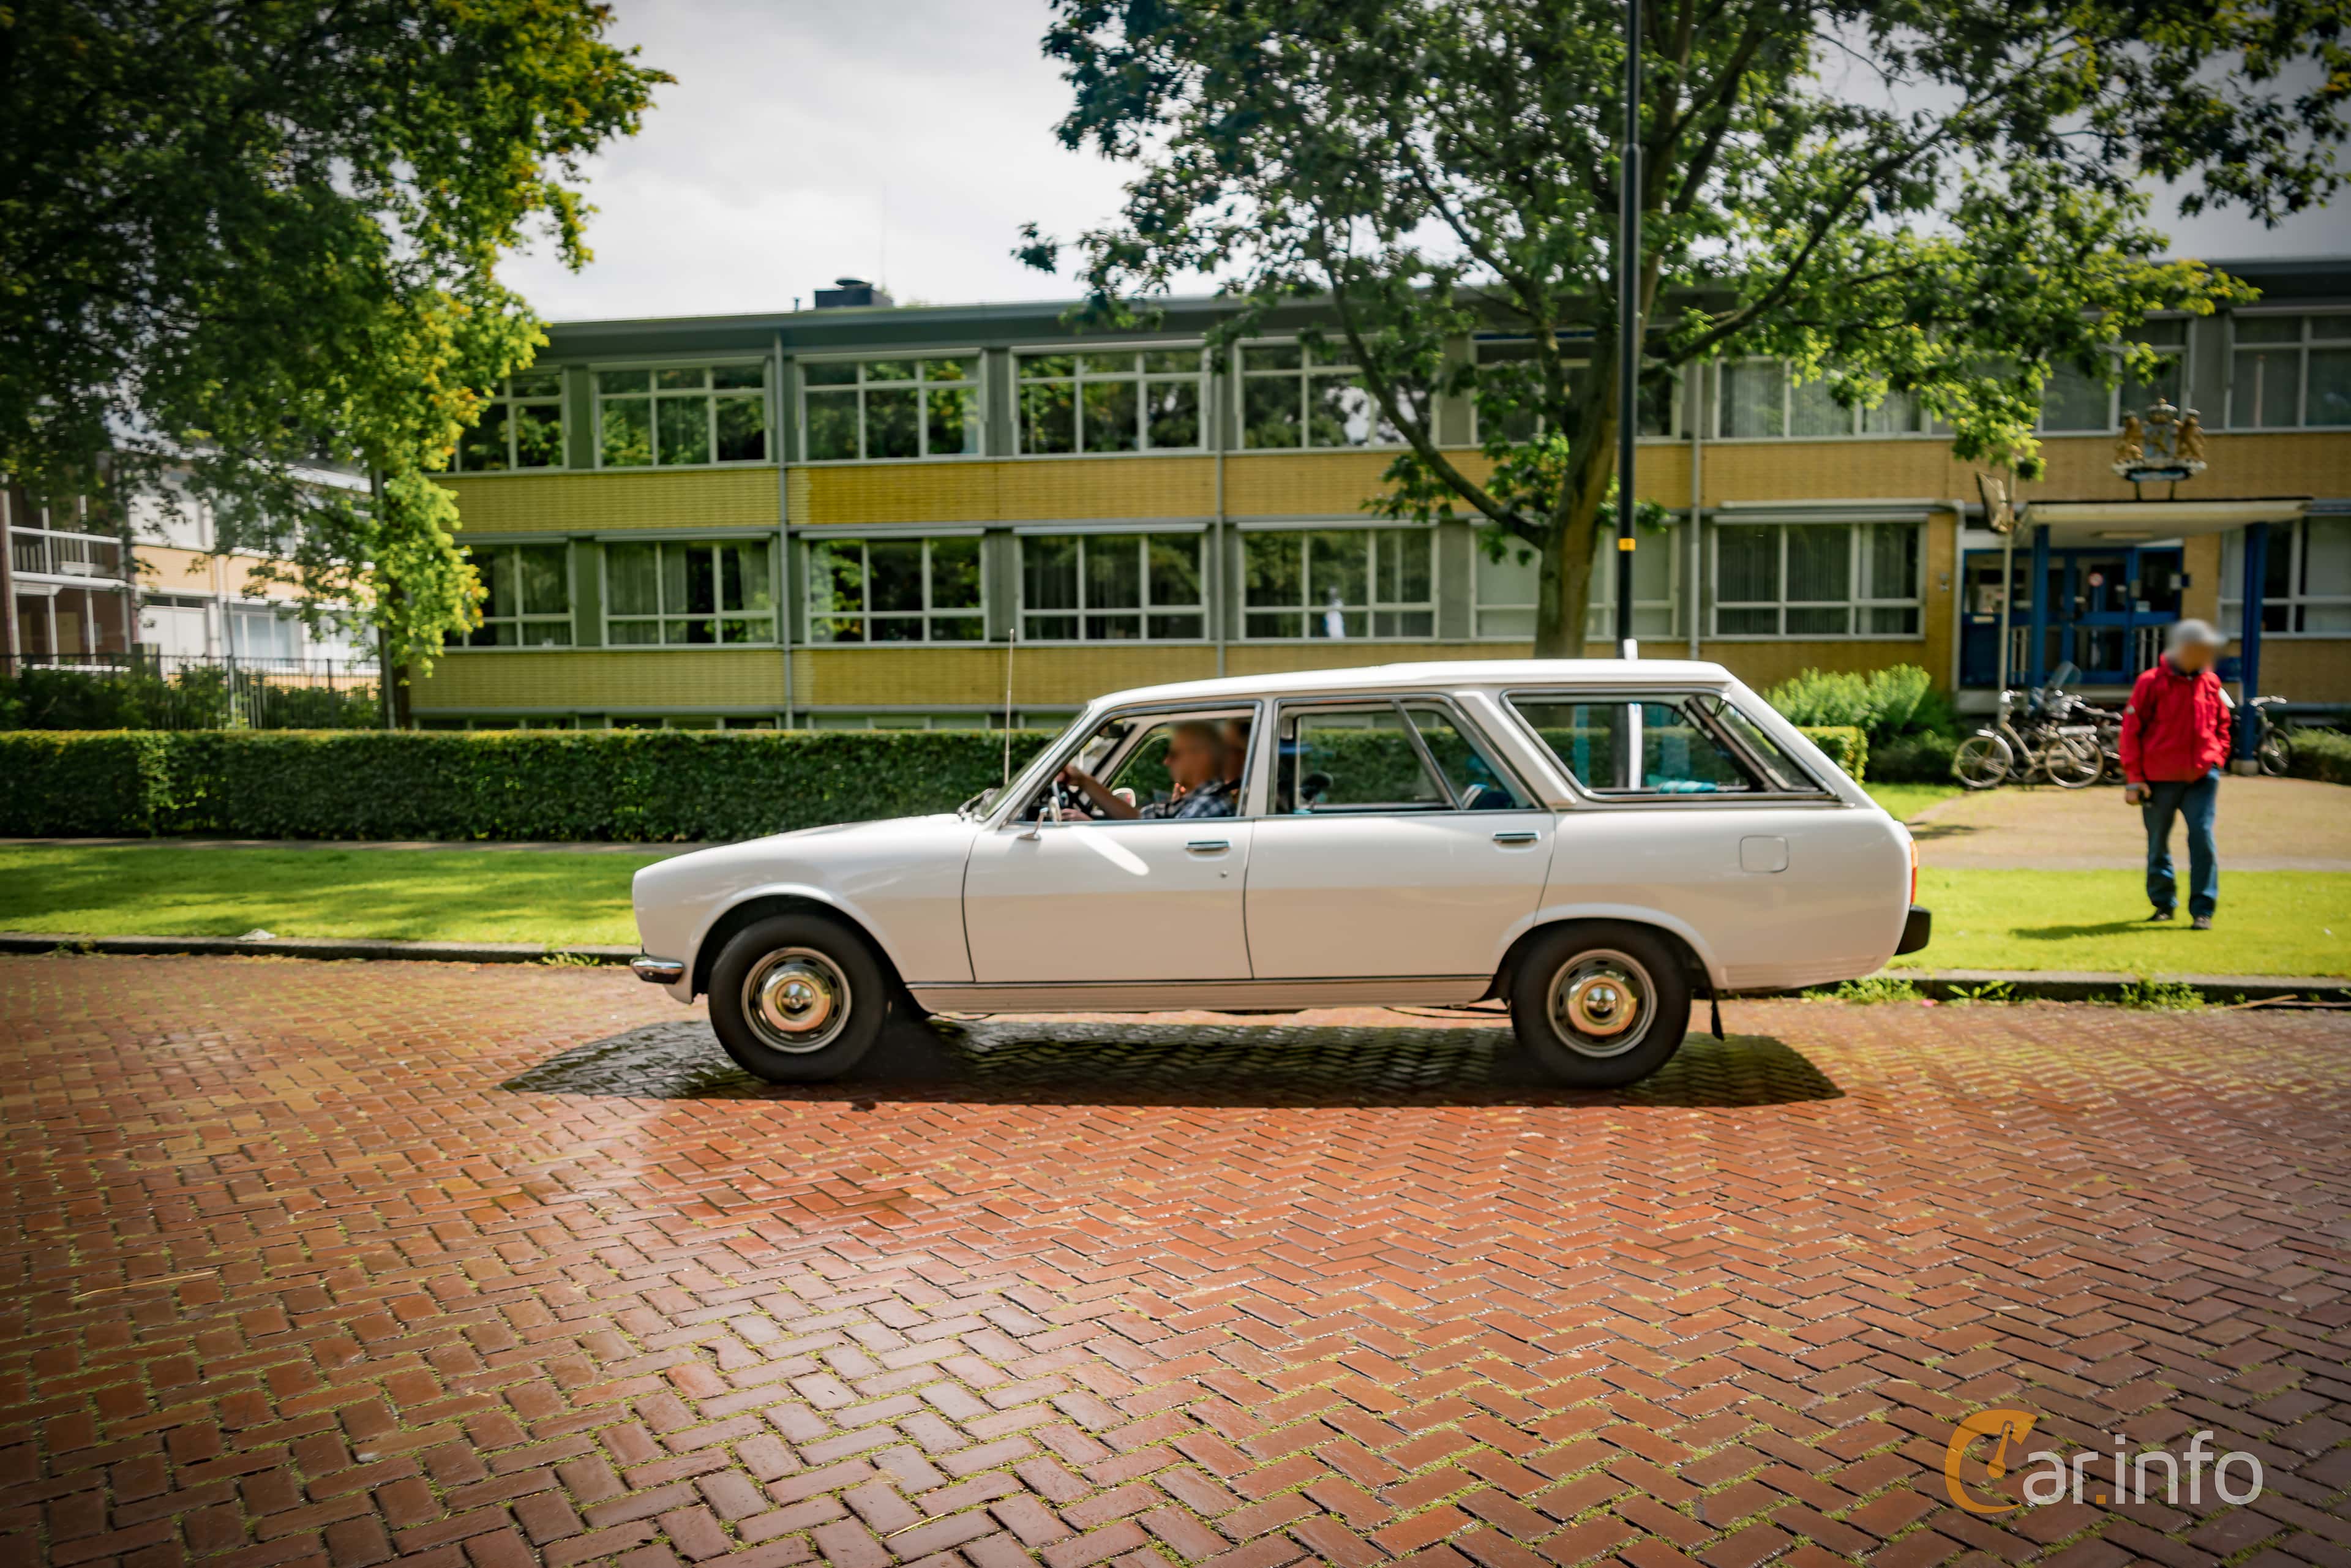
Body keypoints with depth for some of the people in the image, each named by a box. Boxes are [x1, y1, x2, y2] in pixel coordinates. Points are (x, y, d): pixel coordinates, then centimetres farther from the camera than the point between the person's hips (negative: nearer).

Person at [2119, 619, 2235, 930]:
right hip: (2160, 779, -2)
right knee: (2158, 843, 8)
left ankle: (2203, 910, -2)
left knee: (2203, 838, -8)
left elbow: (2221, 726, 19)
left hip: (2201, 778, 2)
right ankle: (2163, 903, 25)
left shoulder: (2211, 683, 8)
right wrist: (2134, 778, -8)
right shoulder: (2152, 682, -5)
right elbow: (2131, 730, -5)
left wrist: (2216, 762, 8)